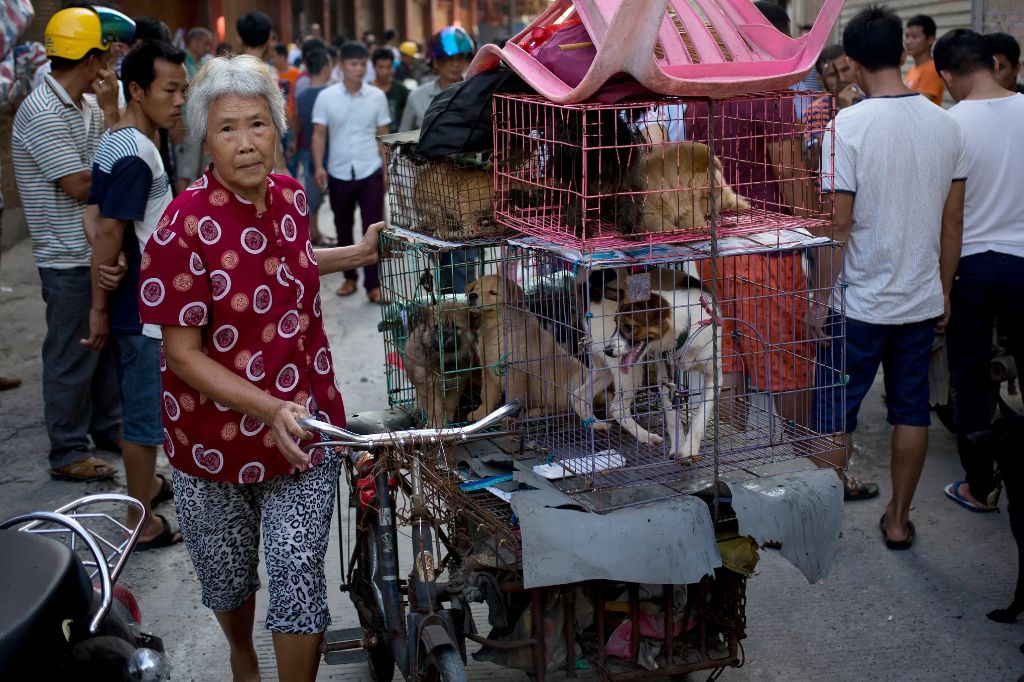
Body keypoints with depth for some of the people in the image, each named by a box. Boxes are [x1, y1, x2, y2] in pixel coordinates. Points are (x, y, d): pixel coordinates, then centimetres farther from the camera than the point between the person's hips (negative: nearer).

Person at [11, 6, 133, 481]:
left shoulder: (89, 105, 9)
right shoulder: (42, 113, -18)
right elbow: (81, 185, -20)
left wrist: (111, 111, -7)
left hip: (100, 249, 9)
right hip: (69, 258, -9)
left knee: (108, 340, 19)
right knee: (72, 355, 0)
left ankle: (107, 427, 34)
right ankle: (68, 454, 12)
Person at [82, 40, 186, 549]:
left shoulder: (118, 143, 9)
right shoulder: (136, 154, -21)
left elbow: (106, 223, 13)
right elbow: (108, 231, -24)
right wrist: (99, 308, -17)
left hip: (139, 302, 10)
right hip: (143, 309, -10)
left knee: (140, 405, 22)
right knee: (147, 414, 1)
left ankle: (147, 484, 39)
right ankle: (143, 523, 11)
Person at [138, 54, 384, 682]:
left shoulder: (290, 195, -2)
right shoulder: (187, 226, -21)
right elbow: (182, 352, -19)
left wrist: (356, 254, 10)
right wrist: (269, 409, -28)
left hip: (305, 425, 3)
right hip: (217, 433, -3)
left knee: (299, 573, -1)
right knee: (228, 572, 20)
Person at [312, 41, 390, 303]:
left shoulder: (377, 96, 0)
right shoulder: (326, 97, -2)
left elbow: (383, 136, 6)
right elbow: (319, 134, 0)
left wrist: (387, 169, 5)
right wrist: (318, 166, -11)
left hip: (370, 172, -1)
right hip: (339, 173, 1)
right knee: (343, 228, 12)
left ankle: (373, 284, 0)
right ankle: (349, 277, 26)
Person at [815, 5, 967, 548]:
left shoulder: (848, 126, -16)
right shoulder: (945, 125, 0)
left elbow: (838, 224, -16)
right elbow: (953, 221, 5)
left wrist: (822, 298, -6)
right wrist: (943, 291, 15)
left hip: (859, 301, -4)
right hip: (922, 300, 5)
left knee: (835, 415, 7)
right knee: (911, 410, 14)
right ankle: (898, 520, 25)